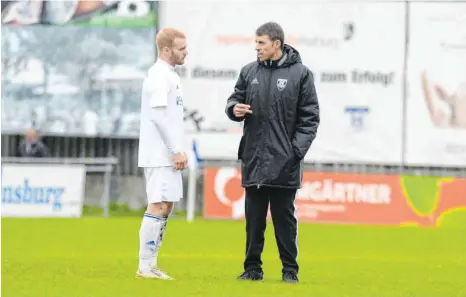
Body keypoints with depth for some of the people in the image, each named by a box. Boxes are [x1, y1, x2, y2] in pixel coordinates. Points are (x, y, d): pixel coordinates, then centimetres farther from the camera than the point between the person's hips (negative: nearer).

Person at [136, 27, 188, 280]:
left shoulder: (169, 76, 18)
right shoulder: (159, 75, -13)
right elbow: (158, 115, -20)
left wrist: (178, 150, 15)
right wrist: (176, 151, -18)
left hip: (167, 154, 10)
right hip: (160, 154, -10)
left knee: (165, 206, 10)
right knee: (159, 205, -11)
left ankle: (150, 265, 13)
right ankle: (145, 266, -11)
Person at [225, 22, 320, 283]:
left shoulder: (300, 74, -2)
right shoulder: (249, 72, 8)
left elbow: (310, 117, -2)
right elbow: (235, 100, 17)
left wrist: (297, 150, -10)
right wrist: (235, 108, -7)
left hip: (284, 162, -3)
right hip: (253, 159, 4)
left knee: (285, 218, 2)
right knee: (254, 218, 8)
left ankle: (290, 270, 10)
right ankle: (253, 268, 15)